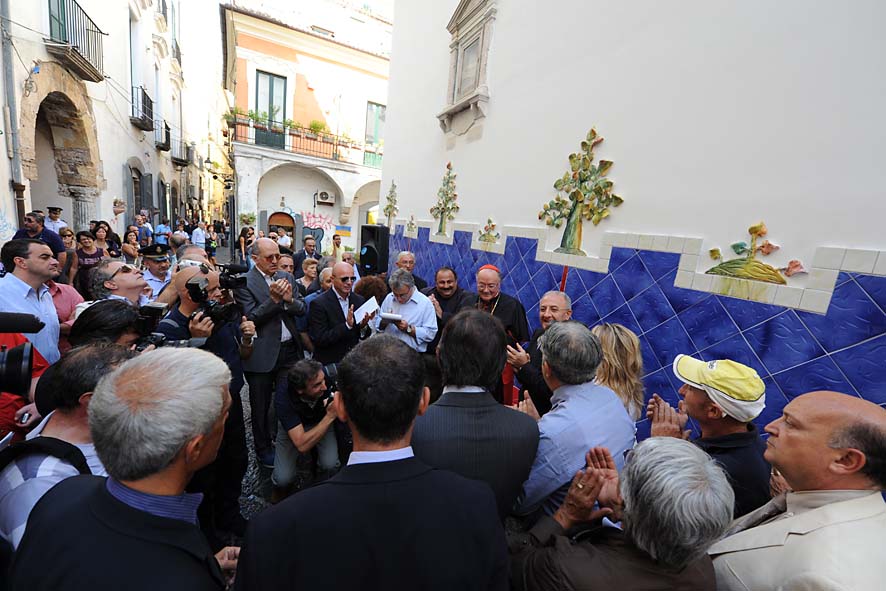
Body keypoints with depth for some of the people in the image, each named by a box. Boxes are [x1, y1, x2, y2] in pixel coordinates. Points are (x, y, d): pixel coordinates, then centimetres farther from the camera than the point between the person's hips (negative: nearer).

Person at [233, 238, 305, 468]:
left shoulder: (287, 277, 7)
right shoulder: (244, 282, -9)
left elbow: (302, 309, 4)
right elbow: (251, 318, -15)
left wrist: (289, 299, -16)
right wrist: (274, 299, -26)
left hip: (289, 350, 4)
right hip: (262, 354, -4)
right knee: (261, 406, 14)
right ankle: (263, 449, 35)